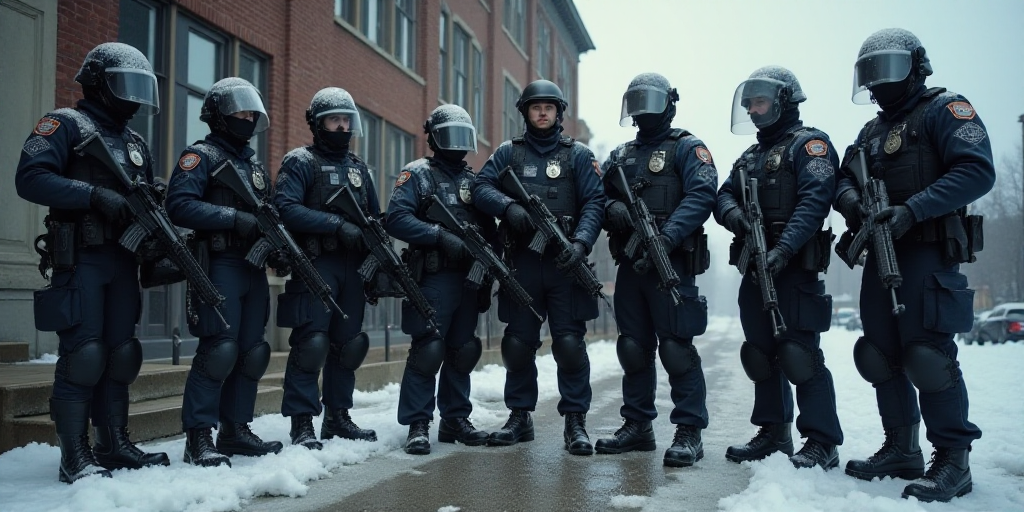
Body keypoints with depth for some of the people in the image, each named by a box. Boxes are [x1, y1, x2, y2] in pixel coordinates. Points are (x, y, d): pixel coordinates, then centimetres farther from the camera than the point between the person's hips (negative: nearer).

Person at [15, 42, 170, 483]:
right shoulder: (66, 124, -2)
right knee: (83, 355, -8)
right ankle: (74, 457, -1)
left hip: (124, 262, 7)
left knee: (121, 354, 8)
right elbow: (29, 178, -14)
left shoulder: (136, 143, 19)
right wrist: (94, 194, -22)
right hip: (80, 260, -7)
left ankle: (114, 444, 16)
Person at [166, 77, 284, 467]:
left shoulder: (255, 163, 22)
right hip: (220, 264, -8)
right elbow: (179, 205, -15)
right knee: (219, 350, -13)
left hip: (255, 268, 8)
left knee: (252, 352, 7)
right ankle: (198, 438, -5)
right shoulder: (201, 155, -1)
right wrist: (236, 219, -20)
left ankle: (235, 430, 16)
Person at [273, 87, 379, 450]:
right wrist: (337, 224, -21)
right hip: (315, 266, -6)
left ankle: (338, 417, 21)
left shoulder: (358, 167, 19)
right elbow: (285, 209, -16)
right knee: (311, 343, -10)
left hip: (353, 267, 6)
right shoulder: (300, 162, -1)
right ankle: (302, 423, -2)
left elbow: (376, 217, 22)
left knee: (349, 344, 9)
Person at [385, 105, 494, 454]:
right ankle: (418, 425, 0)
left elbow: (489, 230, 18)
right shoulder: (418, 174, 1)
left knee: (463, 351, 10)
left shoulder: (474, 180, 19)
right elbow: (396, 219, -13)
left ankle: (455, 419, 20)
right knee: (428, 351, -8)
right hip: (434, 278, -6)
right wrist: (440, 235, -21)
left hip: (469, 279, 6)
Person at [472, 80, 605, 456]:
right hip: (521, 263, 2)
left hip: (565, 263, -2)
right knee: (518, 344, 7)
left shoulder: (578, 155, 10)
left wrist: (582, 242, -16)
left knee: (570, 343, -6)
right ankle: (519, 417, 20)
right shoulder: (508, 152, 15)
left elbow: (594, 202, 1)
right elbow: (481, 187, 3)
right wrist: (509, 206, -17)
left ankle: (575, 422, 4)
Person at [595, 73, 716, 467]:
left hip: (671, 263, -6)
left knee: (676, 347, -8)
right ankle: (637, 426, 20)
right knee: (633, 347, 9)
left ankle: (689, 432, 0)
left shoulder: (686, 148, 3)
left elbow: (702, 194, -12)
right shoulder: (620, 155, 21)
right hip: (629, 264, 6)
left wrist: (666, 237, -24)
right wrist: (613, 209, -9)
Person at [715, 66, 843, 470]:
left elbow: (814, 201, -16)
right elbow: (724, 196, 13)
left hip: (794, 267, -8)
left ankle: (822, 442, -2)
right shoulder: (750, 156, 23)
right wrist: (734, 215, -12)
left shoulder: (810, 144, -2)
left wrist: (783, 248, -28)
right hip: (755, 269, 8)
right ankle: (774, 433, 22)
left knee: (799, 352, -10)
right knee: (760, 352, 11)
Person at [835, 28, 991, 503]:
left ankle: (953, 461, 1)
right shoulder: (871, 131, 22)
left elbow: (977, 171, -15)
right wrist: (851, 200, -11)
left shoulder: (944, 109, -1)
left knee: (928, 355, -11)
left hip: (928, 255, -8)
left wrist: (912, 209, -24)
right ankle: (901, 449, 21)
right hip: (880, 255, 8)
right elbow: (843, 179, 14)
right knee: (879, 355, 8)